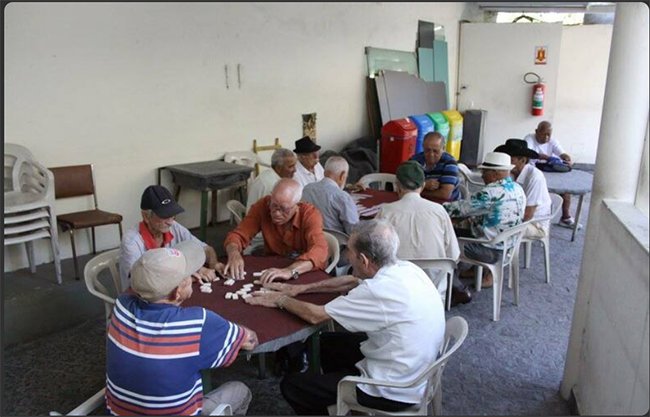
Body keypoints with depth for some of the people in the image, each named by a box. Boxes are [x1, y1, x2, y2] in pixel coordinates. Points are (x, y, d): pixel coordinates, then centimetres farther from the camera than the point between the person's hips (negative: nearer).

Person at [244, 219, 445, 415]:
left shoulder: (379, 291, -31)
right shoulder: (405, 269, -6)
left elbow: (315, 315, -20)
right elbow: (352, 282, 9)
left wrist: (280, 299, -2)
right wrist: (301, 288, 9)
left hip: (395, 392, -8)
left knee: (291, 386, 3)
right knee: (328, 343, 24)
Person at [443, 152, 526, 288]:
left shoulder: (491, 193, -25)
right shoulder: (518, 189, 2)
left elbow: (460, 208, -18)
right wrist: (471, 218, 5)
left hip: (491, 250, -9)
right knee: (459, 230, 17)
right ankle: (486, 272, 20)